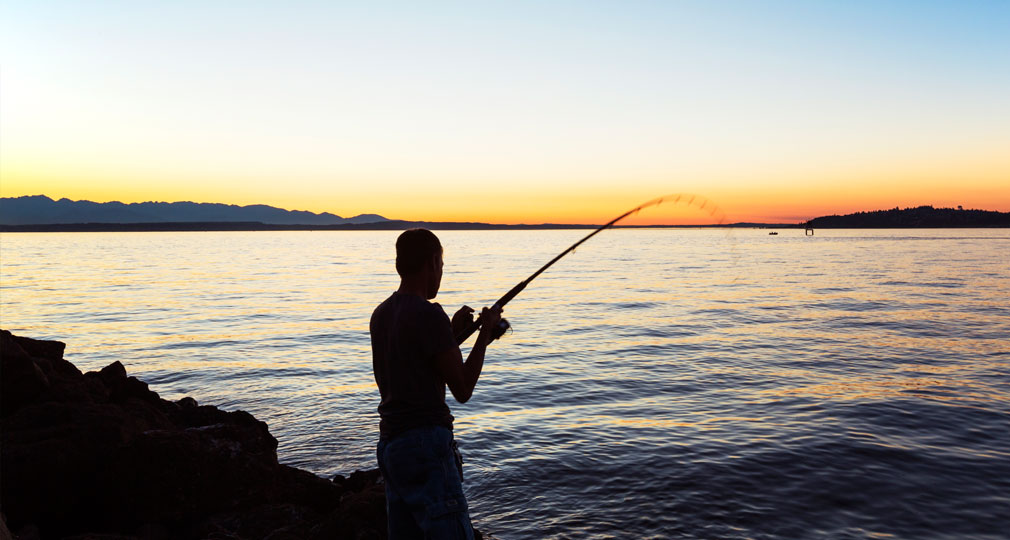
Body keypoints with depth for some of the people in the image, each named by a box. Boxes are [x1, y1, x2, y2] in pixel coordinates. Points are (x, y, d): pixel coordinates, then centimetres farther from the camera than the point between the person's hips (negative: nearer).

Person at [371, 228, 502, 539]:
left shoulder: (381, 315, 12)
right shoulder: (429, 316, -14)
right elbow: (463, 390, -10)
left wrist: (452, 332, 19)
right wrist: (485, 332, -1)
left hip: (389, 443, 9)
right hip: (425, 444, -9)